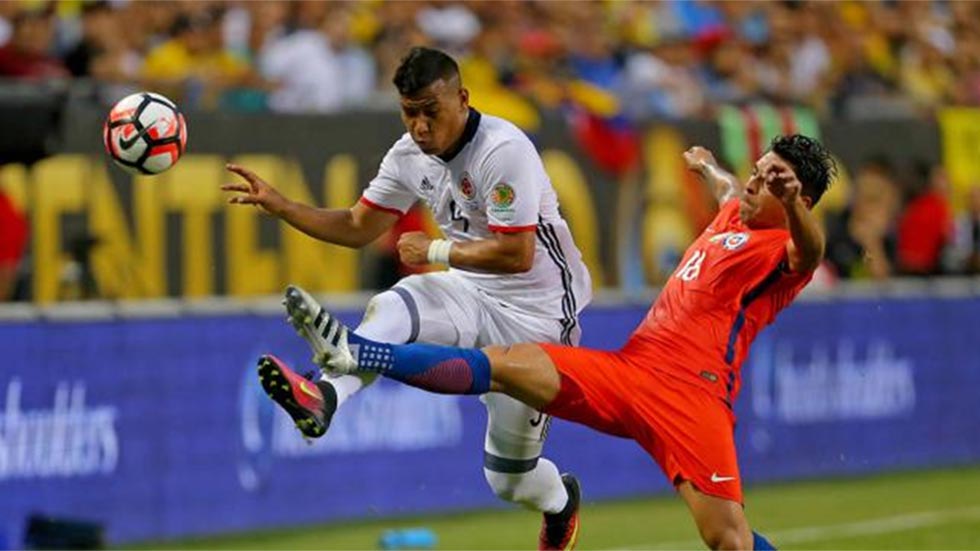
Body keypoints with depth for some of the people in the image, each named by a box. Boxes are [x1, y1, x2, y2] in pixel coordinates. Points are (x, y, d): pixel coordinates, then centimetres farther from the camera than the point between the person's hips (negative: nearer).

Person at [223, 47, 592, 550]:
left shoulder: (503, 151, -23)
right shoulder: (410, 155, 0)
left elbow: (517, 255, -27)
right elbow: (358, 228, 10)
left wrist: (434, 252, -18)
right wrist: (278, 205, -2)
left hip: (536, 314, -6)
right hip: (473, 297, 6)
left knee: (508, 478, 1)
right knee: (393, 310, -30)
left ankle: (560, 500, 37)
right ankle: (324, 396, -57)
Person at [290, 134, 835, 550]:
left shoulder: (784, 251, -5)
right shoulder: (733, 217, 19)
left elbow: (811, 249, -32)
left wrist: (791, 203, -54)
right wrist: (709, 167, 69)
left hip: (691, 394, -7)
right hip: (627, 369, 7)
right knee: (509, 363, -8)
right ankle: (357, 353, -18)